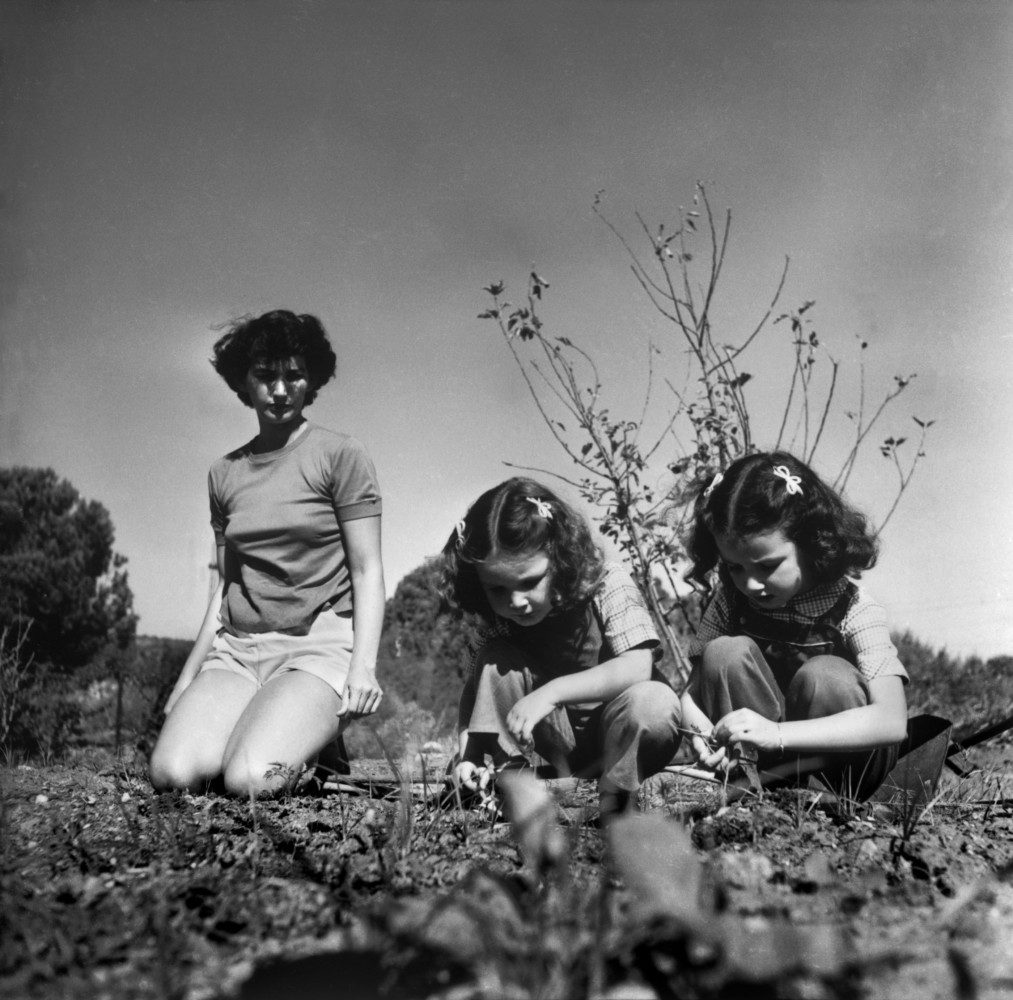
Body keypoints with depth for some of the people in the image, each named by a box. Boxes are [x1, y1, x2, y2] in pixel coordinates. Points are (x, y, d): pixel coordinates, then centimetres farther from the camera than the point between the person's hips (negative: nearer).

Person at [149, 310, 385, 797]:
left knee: (250, 780, -27)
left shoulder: (340, 455, 0)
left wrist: (363, 664, -15)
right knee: (171, 772, -21)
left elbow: (367, 570, -2)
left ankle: (316, 752, 5)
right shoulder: (224, 472, 15)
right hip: (237, 647, 5)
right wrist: (188, 677, 15)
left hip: (319, 644, -4)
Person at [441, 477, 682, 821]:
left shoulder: (608, 585, -20)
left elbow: (638, 668, -32)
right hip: (563, 740, 3)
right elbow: (476, 688, -10)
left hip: (624, 738, -3)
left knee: (655, 702, -36)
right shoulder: (499, 619, -9)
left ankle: (615, 800, -15)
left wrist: (551, 691, -39)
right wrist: (467, 754, -27)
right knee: (497, 659, -16)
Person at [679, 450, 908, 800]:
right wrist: (699, 731, -30)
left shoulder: (852, 610, -20)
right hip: (756, 759, 3)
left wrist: (777, 734, -42)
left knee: (824, 676, -31)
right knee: (725, 653, -21)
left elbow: (892, 721, -32)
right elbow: (694, 689, -5)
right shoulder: (731, 598, -7)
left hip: (844, 771, -3)